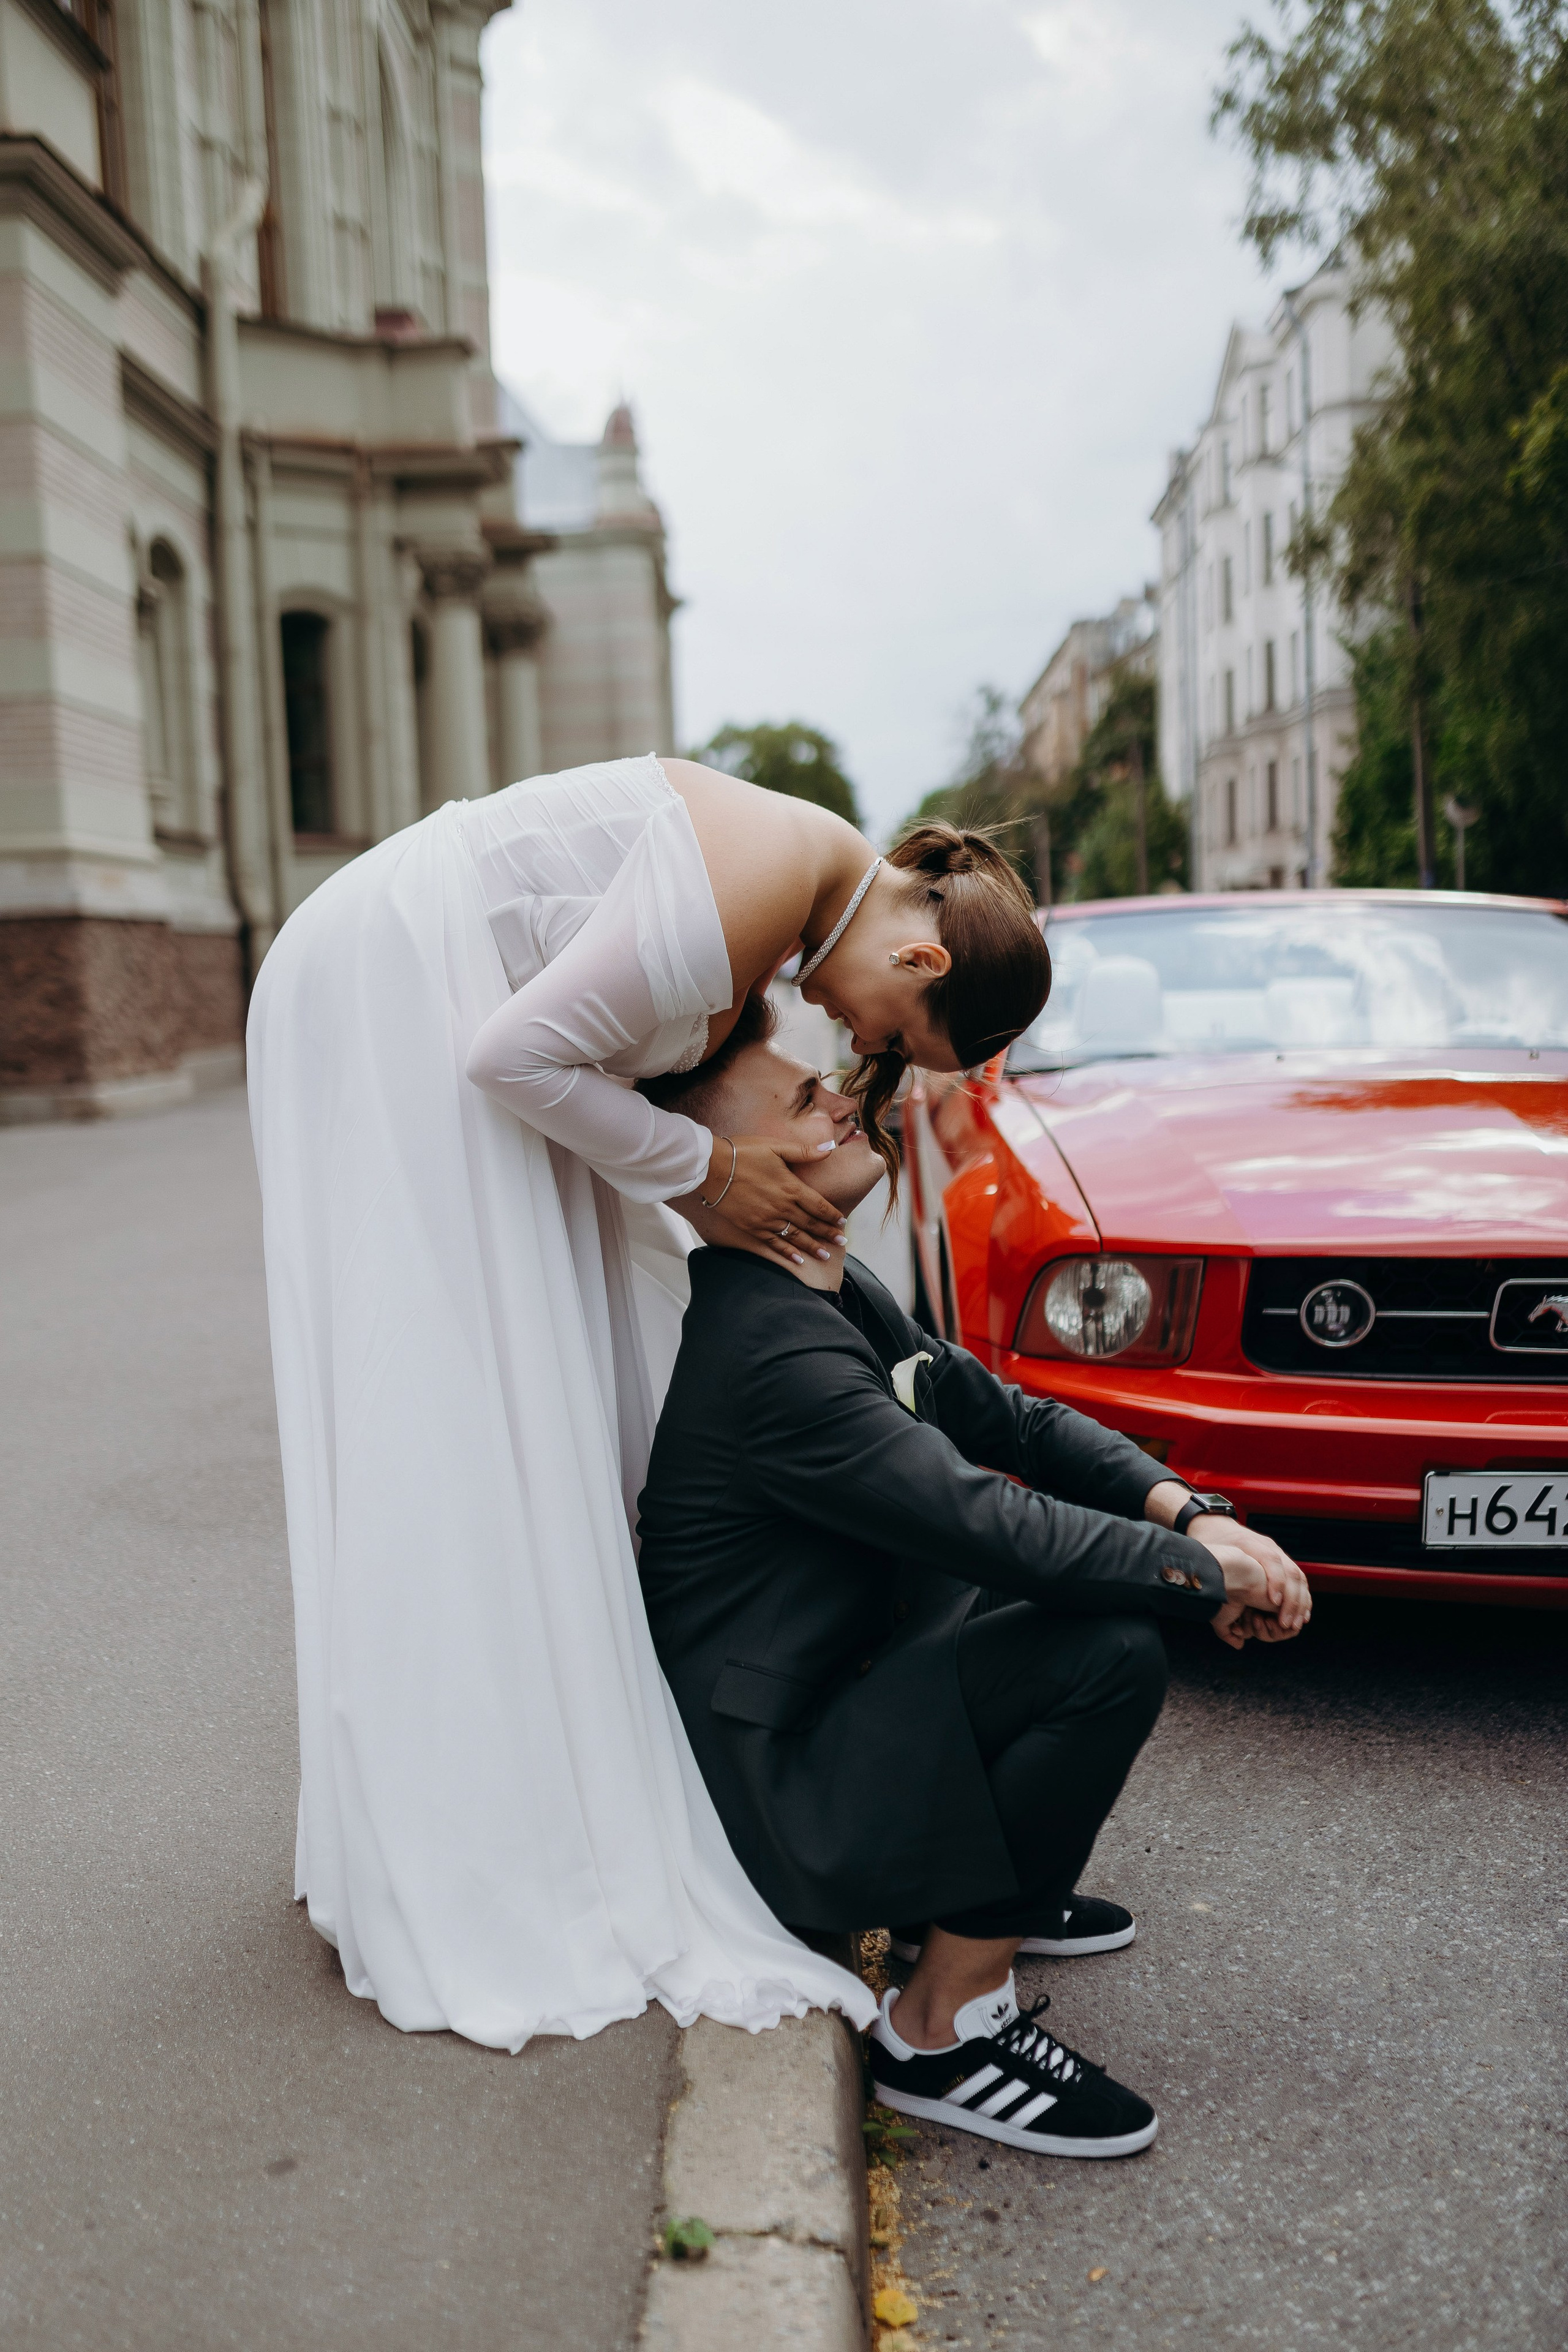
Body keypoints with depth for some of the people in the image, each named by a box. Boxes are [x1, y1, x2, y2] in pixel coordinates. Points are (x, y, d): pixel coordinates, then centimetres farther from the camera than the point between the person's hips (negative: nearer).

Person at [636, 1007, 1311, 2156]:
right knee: (1112, 1653, -24)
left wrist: (1189, 1510, -7)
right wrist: (1205, 1569, -15)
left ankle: (983, 1883, 19)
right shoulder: (773, 1352, -27)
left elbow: (1008, 1416, 7)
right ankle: (946, 2028, -7)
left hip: (834, 1690, 10)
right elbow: (983, 1524, -28)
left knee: (1108, 1528, 12)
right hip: (781, 1788, -10)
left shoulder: (837, 1290, 5)